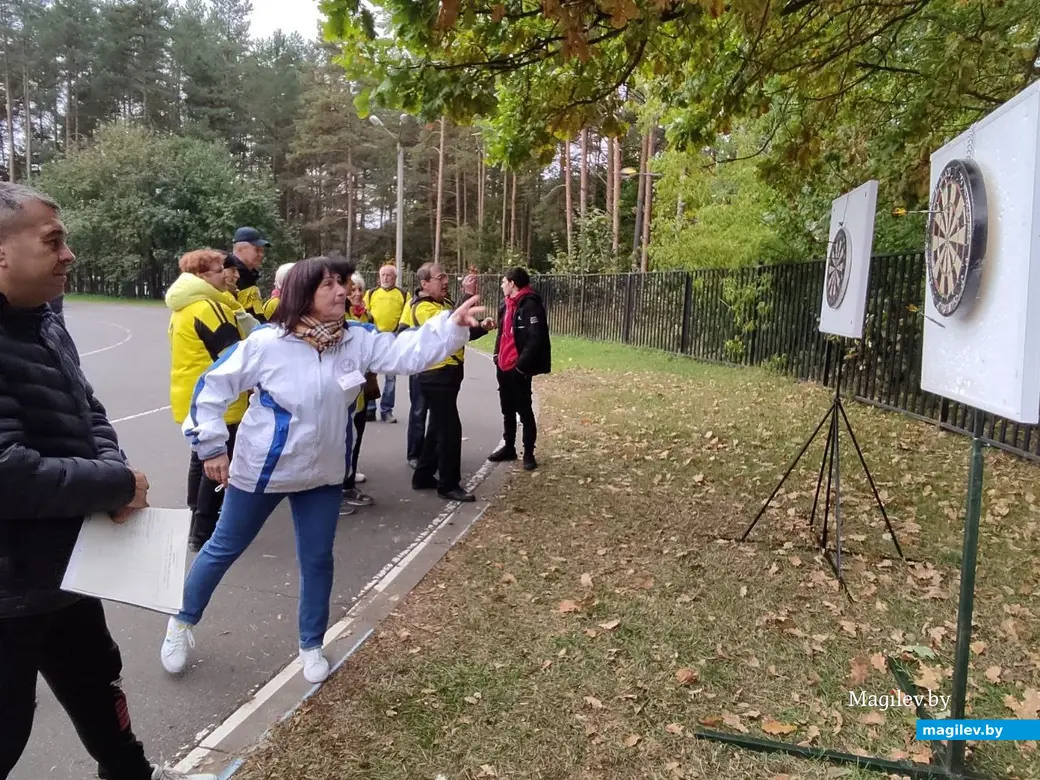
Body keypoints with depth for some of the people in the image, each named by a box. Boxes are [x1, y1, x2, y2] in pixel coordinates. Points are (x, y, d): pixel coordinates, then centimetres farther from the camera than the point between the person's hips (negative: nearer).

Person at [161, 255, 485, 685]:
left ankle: (311, 645, 34)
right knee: (224, 549, 16)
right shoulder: (267, 342, -19)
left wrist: (453, 324, -32)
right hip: (262, 470, -3)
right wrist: (211, 446, -10)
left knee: (318, 560, 12)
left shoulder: (357, 341, -8)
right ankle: (182, 623, 41)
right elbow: (215, 385, -11)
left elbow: (408, 352, -17)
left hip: (323, 473, 3)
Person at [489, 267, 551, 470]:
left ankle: (529, 453, 10)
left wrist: (521, 365, -20)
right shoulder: (506, 304, 12)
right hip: (504, 366, 8)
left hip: (518, 369, -8)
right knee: (507, 410, 16)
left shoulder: (530, 305, -15)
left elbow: (536, 339, -21)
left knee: (524, 411, 1)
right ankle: (508, 448, 28)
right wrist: (497, 355, 11)